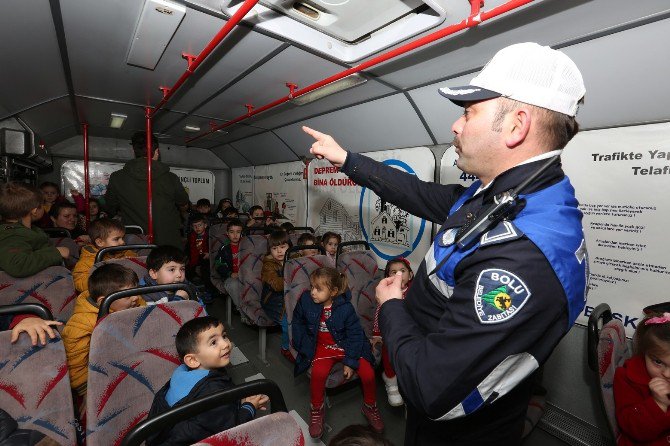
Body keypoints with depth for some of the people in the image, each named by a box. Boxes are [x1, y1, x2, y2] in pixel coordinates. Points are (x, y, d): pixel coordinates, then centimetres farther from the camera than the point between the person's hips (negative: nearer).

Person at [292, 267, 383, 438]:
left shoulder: (346, 308, -19)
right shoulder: (306, 300, -13)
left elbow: (355, 335, -10)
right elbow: (298, 322, 5)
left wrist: (350, 362, -12)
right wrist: (303, 345, 0)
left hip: (346, 346, 0)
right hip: (323, 347, 1)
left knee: (368, 373, -15)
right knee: (318, 373, -28)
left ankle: (370, 407, 18)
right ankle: (316, 410, 2)